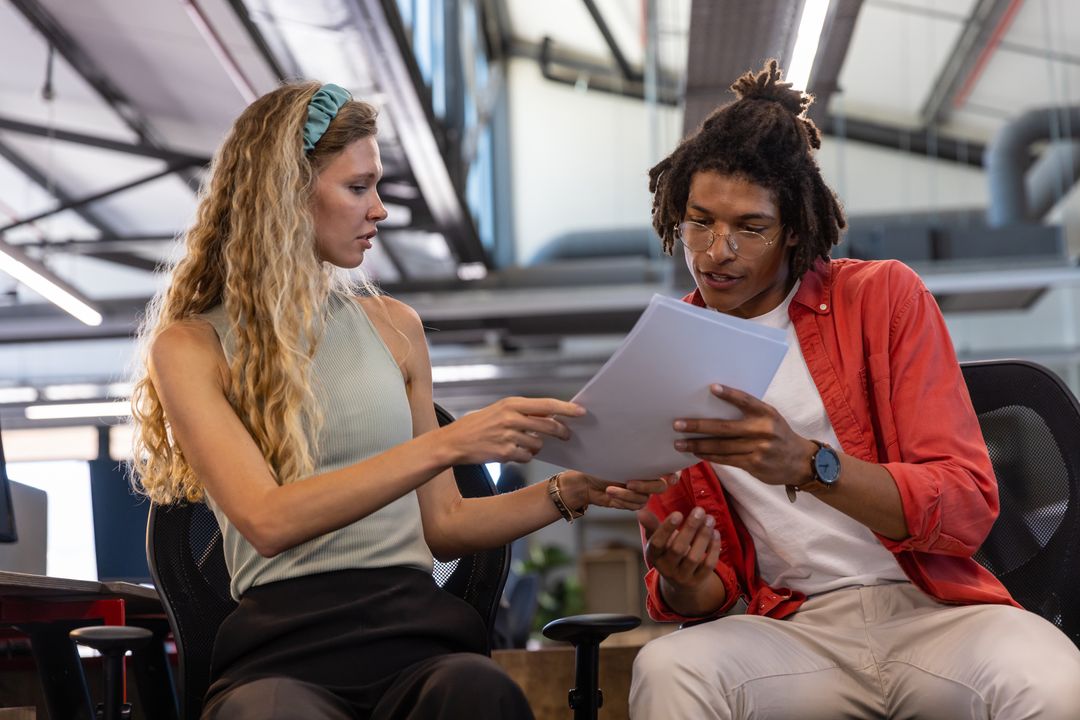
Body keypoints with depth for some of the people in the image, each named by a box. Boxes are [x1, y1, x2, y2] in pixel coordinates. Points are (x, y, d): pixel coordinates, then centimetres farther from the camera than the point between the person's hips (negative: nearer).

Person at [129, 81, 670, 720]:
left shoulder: (395, 326, 18)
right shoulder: (190, 345, 5)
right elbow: (267, 522, -11)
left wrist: (570, 492, 6)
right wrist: (447, 445, -16)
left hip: (415, 621, 3)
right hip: (283, 643, -3)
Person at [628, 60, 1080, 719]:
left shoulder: (884, 297, 3)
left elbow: (969, 508, -7)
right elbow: (709, 590, 11)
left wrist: (809, 464, -24)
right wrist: (682, 584, -15)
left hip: (932, 613, -1)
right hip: (795, 630, 1)